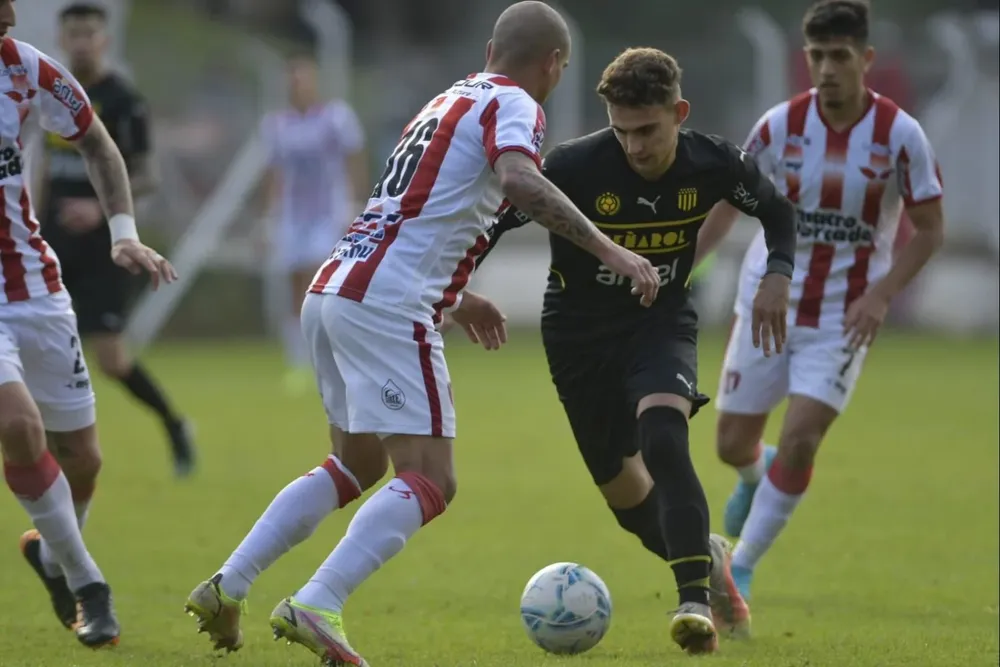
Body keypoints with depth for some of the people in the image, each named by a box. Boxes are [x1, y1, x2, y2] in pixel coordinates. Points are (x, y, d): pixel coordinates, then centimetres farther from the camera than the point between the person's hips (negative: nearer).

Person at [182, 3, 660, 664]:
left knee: (357, 466, 24)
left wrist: (457, 298, 40)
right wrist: (608, 249, -25)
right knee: (430, 481, -8)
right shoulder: (513, 106, -3)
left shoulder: (450, 101, 24)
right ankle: (316, 607, -23)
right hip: (387, 307, -9)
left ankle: (226, 587, 18)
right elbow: (520, 180, -25)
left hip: (331, 291, 9)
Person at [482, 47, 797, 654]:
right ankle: (707, 562, 38)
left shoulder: (713, 165, -16)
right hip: (580, 332, 1)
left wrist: (778, 275, -11)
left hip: (662, 323, -1)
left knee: (662, 432, -30)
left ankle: (695, 598, -35)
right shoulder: (575, 167, -25)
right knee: (623, 487, 9)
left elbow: (778, 210, 4)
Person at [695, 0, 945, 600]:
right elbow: (730, 202, 6)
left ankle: (740, 571, 0)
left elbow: (930, 230, -5)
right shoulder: (782, 125, -8)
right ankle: (756, 476, 46)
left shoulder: (901, 135, -13)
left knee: (800, 439, -17)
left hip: (844, 318, -2)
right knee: (733, 444, 7)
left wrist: (882, 294, -18)